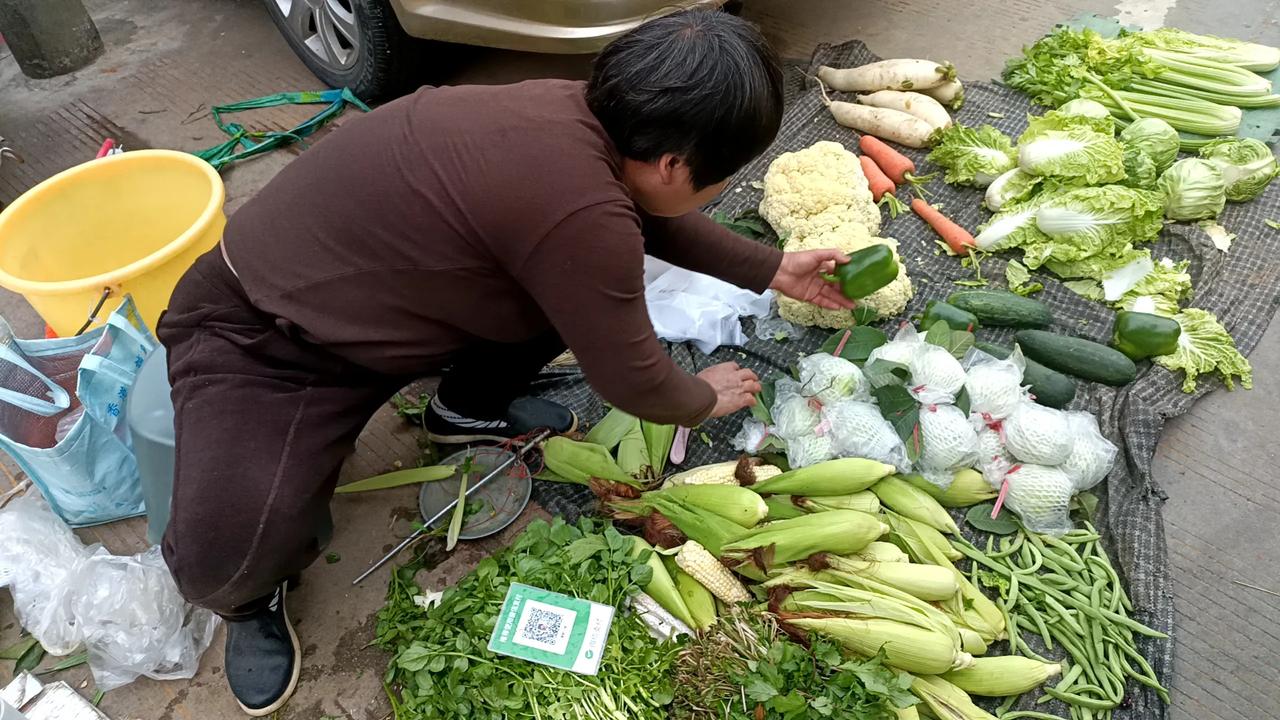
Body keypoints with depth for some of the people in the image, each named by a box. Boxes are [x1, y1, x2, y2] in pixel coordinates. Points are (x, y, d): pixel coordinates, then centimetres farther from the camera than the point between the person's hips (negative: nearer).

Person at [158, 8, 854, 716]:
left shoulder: (581, 111, -10)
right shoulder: (580, 212, -37)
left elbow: (651, 215, 12)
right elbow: (630, 379, -20)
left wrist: (773, 270, 16)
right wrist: (707, 398, 1)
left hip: (370, 288, 8)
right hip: (261, 338, -7)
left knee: (578, 279, -1)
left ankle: (468, 407, 20)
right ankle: (252, 594, 11)